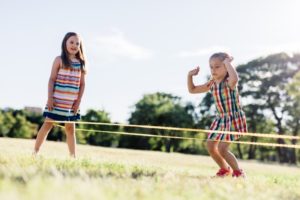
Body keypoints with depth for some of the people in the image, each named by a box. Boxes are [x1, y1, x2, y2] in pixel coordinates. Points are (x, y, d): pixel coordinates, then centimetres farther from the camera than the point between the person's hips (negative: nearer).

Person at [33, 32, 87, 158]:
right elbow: (52, 79, -4)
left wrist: (78, 101, 0)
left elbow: (82, 84, 7)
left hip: (72, 102, 3)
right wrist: (50, 98, -12)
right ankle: (35, 151, 10)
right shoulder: (59, 60, -2)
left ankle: (73, 156, 12)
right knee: (48, 124, 1)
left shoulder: (81, 63, 7)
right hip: (57, 100, -3)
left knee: (70, 129, 9)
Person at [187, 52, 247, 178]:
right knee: (210, 146, 11)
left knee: (222, 149, -13)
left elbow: (235, 78, -47)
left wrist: (228, 63, -35)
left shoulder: (229, 82, -20)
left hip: (233, 119, -8)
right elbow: (192, 90, 9)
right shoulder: (212, 84, 0)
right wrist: (190, 75, -5)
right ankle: (225, 169, 34)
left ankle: (238, 171, 9)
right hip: (220, 119, 8)